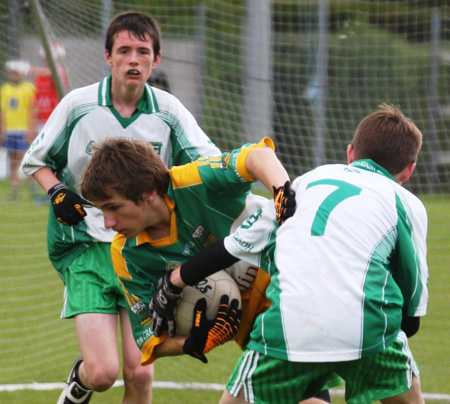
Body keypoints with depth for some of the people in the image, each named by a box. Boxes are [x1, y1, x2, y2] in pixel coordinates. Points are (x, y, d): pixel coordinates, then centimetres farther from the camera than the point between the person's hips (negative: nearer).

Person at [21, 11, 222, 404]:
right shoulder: (78, 105, -3)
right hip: (86, 249, -1)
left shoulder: (168, 110, -1)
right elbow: (35, 160, 12)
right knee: (103, 372, -13)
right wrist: (57, 191, -9)